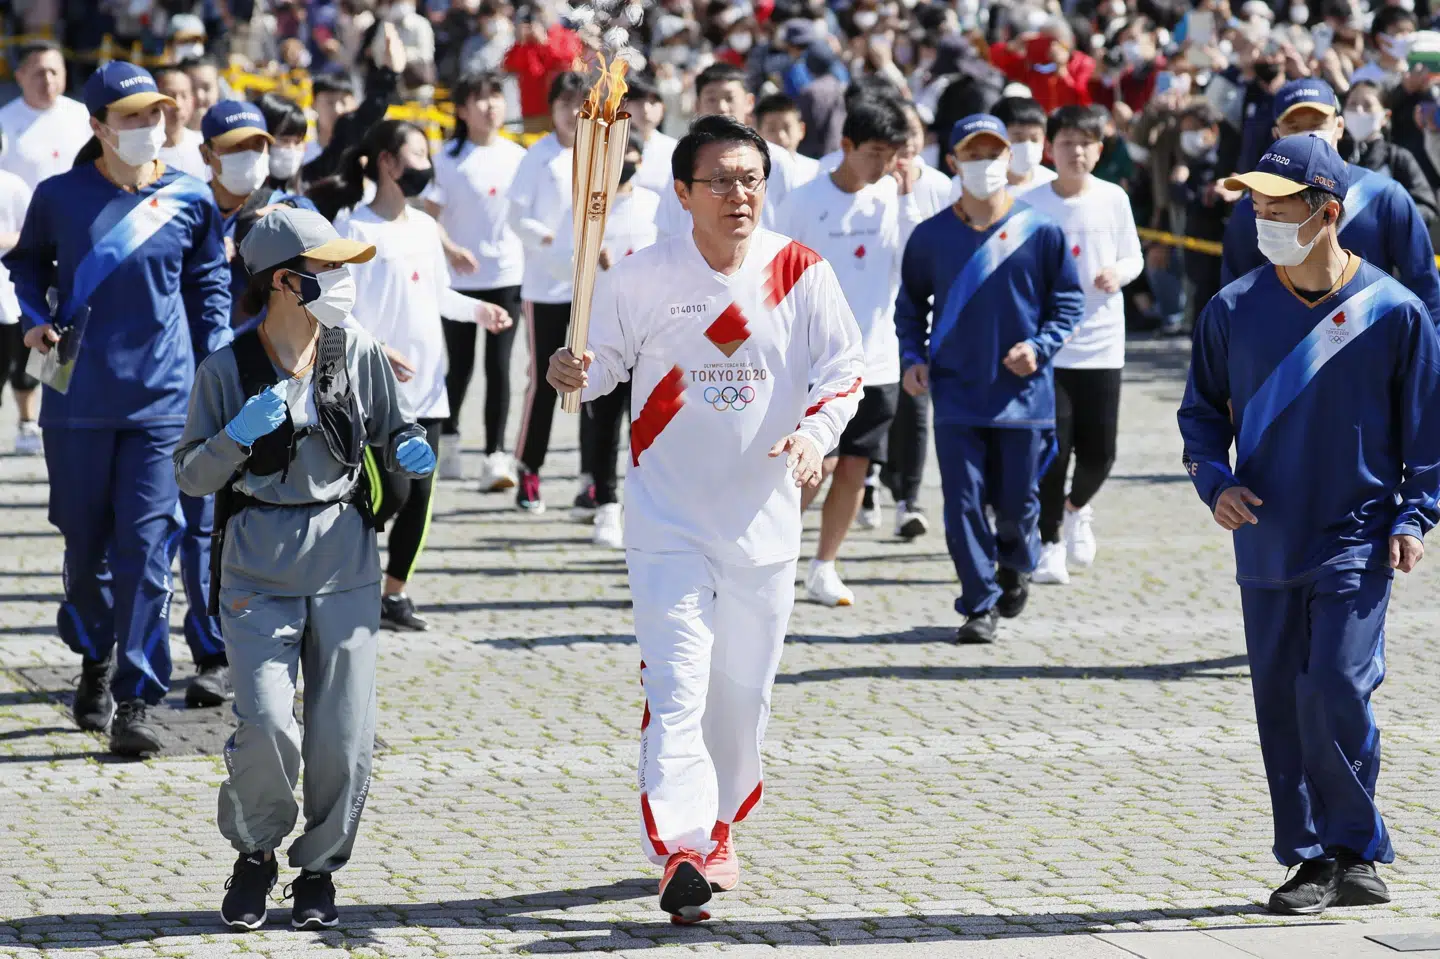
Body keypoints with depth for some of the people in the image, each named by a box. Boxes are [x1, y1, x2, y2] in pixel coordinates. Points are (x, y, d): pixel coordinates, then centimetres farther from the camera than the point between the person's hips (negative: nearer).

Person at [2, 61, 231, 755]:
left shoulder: (190, 202, 2)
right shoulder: (60, 196, 0)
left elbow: (210, 286, 13)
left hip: (162, 403, -1)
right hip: (77, 401, 1)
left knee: (146, 547, -8)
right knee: (85, 542, 10)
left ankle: (134, 701, -7)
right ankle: (96, 659, 35)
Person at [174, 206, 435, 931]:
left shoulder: (359, 356, 2)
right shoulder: (227, 370, -4)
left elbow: (393, 432, 15)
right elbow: (191, 477, -2)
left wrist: (411, 451, -7)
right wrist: (239, 436, -19)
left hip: (344, 556, 2)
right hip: (258, 563, -2)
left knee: (343, 735, -2)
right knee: (265, 726, -13)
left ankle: (319, 869, 21)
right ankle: (255, 856, 14)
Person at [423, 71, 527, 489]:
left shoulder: (516, 156, 4)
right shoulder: (450, 159, -4)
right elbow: (429, 216, -6)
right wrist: (450, 250, -22)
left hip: (507, 275, 1)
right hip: (459, 277, -1)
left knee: (499, 365, -5)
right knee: (460, 364, 10)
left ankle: (496, 455, -5)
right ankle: (448, 440, 33)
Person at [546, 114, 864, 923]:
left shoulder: (800, 272, -2)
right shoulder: (641, 279, -5)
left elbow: (844, 368, 1)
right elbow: (609, 361, 4)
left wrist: (817, 430, -17)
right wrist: (575, 374, -18)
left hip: (765, 516, 2)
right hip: (670, 518, -2)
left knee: (745, 687, 13)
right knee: (677, 682, -14)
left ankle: (718, 827, 32)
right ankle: (679, 850, -22)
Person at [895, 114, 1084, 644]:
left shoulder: (1041, 232, -1)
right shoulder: (930, 236, 2)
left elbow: (1068, 302, 6)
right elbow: (910, 304, 14)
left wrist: (1039, 347, -10)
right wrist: (913, 357, 0)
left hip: (1023, 394, 0)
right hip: (956, 393, 0)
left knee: (1017, 501, 8)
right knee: (964, 504, -4)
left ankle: (1015, 565, 40)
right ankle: (981, 605, 5)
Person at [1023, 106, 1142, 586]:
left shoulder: (1113, 199, 1)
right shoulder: (1031, 204, -2)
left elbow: (1134, 259, 10)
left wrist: (1118, 273, -12)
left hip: (1102, 344, 1)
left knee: (1099, 450, 1)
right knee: (1053, 448, -7)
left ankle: (1077, 508, 33)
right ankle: (1050, 542, 10)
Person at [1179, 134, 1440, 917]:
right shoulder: (1235, 310, 2)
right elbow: (1202, 410, 14)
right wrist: (1214, 479, -3)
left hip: (1356, 541, -4)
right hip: (1266, 544, 4)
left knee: (1335, 690, -14)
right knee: (1281, 702, 5)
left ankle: (1354, 852, 3)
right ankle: (1314, 860, 16)